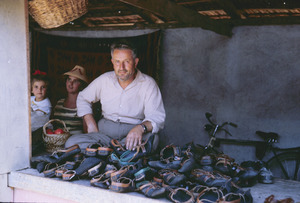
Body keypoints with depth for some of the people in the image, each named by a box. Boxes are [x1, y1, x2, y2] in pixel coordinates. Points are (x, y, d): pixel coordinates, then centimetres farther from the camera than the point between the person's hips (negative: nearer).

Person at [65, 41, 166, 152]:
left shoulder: (148, 83, -3)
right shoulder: (104, 79, 7)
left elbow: (157, 117, -11)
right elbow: (83, 98, 22)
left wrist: (141, 128, -34)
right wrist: (91, 124, 6)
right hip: (104, 130, 3)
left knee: (152, 138, -36)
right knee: (71, 143, -23)